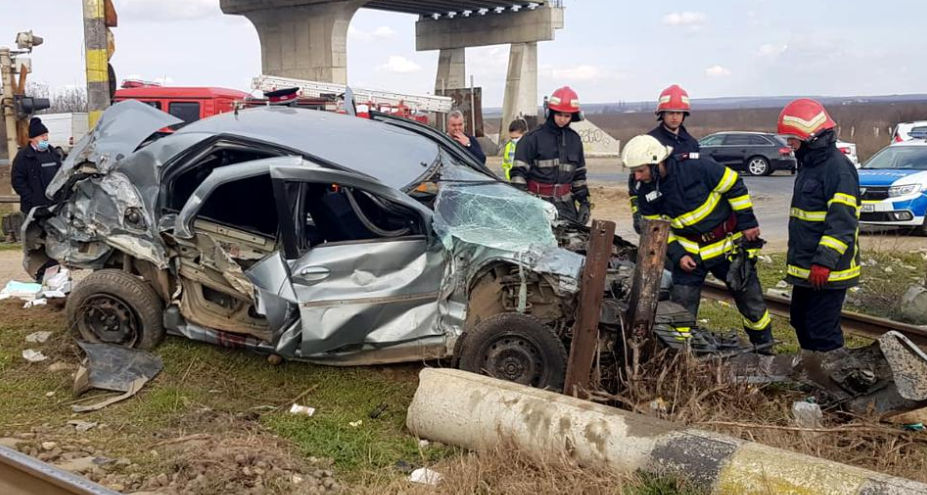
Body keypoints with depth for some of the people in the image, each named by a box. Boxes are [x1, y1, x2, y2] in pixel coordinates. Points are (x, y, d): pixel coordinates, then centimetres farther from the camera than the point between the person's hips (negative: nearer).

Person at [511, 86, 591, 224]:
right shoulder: (533, 138, -3)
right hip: (539, 204, -5)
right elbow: (518, 172, -5)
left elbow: (579, 174, 21)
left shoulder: (574, 140, 14)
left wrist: (584, 202, 15)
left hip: (566, 205, 5)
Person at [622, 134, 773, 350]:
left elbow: (733, 185, -14)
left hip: (729, 243, -2)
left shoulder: (695, 168, -24)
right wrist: (677, 256, -10)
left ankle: (764, 348, 32)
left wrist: (747, 222, -9)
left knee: (751, 299, 11)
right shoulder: (646, 194, -9)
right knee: (681, 307, -5)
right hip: (689, 252, 2)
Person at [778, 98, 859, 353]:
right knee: (801, 321, 20)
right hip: (805, 268, 10)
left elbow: (842, 222, -24)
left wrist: (824, 262, -28)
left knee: (822, 332, -5)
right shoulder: (809, 165, 14)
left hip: (827, 272, -10)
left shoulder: (838, 168, -18)